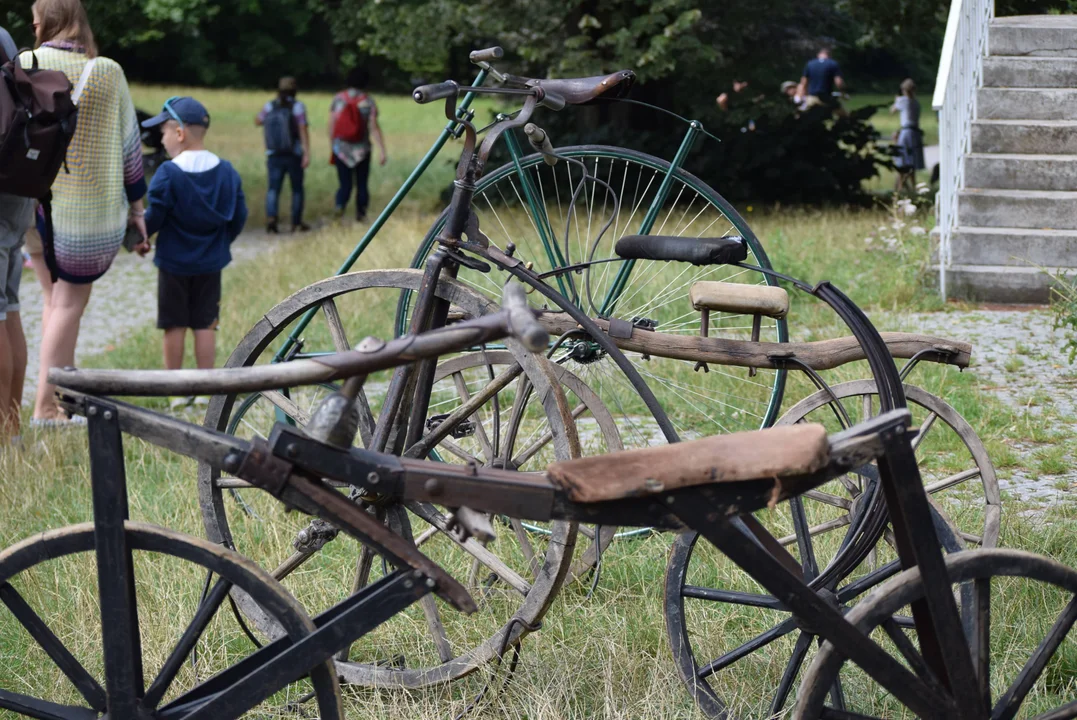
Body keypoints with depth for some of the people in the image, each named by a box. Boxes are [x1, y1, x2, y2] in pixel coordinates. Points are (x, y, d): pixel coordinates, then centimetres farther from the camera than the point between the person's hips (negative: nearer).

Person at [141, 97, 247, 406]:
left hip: (173, 263, -4)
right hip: (210, 264, 4)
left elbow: (154, 217, -14)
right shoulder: (227, 171, -1)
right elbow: (239, 215, 4)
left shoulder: (168, 174, -16)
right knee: (205, 325, 8)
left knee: (174, 326, 5)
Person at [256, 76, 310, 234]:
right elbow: (303, 130, -15)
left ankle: (271, 216, -23)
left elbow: (257, 122, 16)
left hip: (274, 156, 2)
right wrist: (307, 153, -17)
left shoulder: (270, 106, 1)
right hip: (294, 155, -2)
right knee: (297, 189, 11)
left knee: (273, 188, 1)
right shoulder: (297, 106, -8)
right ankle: (297, 223, 16)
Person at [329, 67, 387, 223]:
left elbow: (331, 124, 2)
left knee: (345, 184, 4)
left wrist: (332, 145, 14)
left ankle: (340, 205, -22)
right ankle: (360, 215, 10)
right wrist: (382, 151, -8)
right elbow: (374, 128, -9)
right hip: (362, 150, -1)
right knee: (361, 184, 11)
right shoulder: (368, 101, -5)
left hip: (341, 147, 1)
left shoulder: (338, 98, 0)